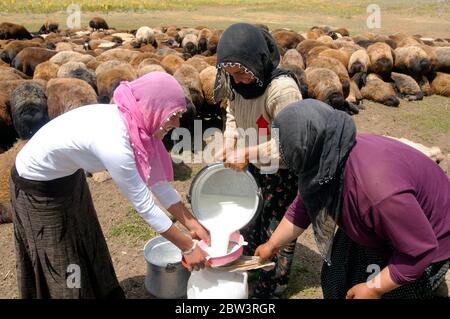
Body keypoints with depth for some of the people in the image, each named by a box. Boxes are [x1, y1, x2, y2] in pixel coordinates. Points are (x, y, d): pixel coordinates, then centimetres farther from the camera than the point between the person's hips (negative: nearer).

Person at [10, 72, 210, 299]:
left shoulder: (133, 123, -14)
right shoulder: (114, 141, -38)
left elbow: (157, 181, -7)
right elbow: (144, 205, -31)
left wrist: (193, 224, -7)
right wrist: (188, 248, -21)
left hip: (69, 176, 7)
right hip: (38, 186, -7)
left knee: (87, 250, 20)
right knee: (60, 262, 10)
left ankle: (100, 293, 40)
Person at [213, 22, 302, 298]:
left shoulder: (283, 89, -30)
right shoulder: (238, 83, -7)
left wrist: (246, 154, -27)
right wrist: (228, 147, -7)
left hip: (282, 172, -7)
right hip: (253, 167, 7)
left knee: (276, 228, 9)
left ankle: (274, 283, 33)